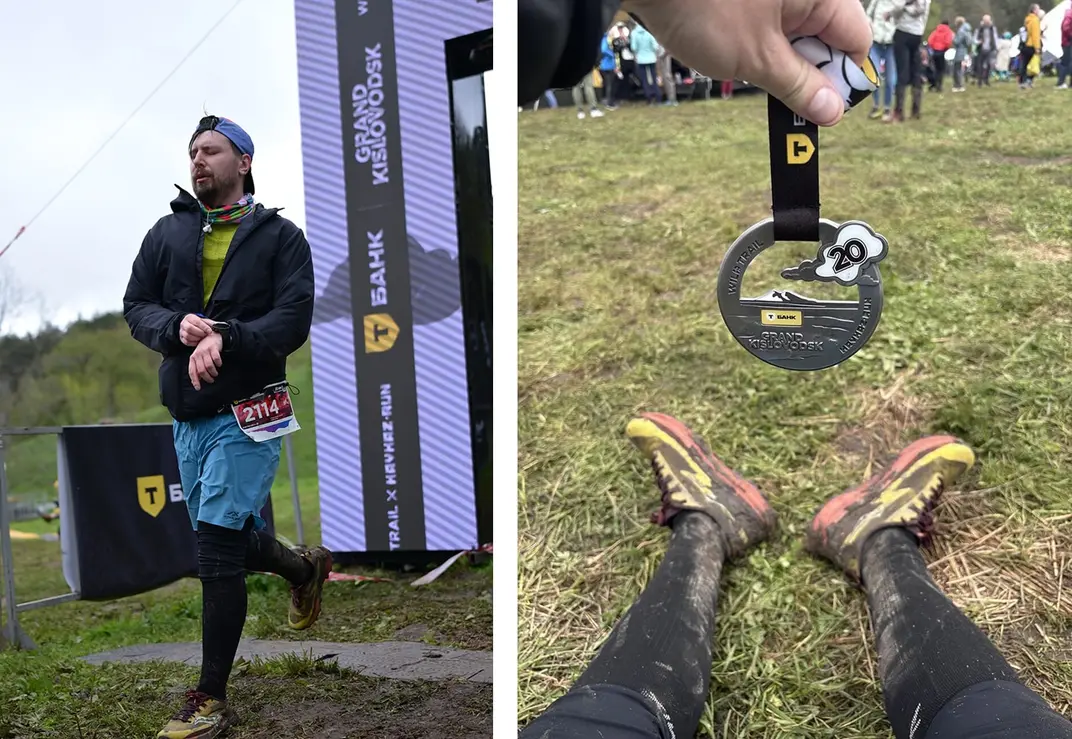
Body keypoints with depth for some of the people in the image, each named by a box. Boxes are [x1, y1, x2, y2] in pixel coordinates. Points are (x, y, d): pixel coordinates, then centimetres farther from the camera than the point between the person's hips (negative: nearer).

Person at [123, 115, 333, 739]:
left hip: (245, 413, -5)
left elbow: (293, 320, -10)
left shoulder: (279, 236, -1)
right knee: (227, 539, 17)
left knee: (218, 549, -10)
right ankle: (306, 570, 49)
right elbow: (136, 307, 6)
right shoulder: (168, 234, 11)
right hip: (188, 414, 6)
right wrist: (177, 326, -15)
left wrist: (224, 337, -24)